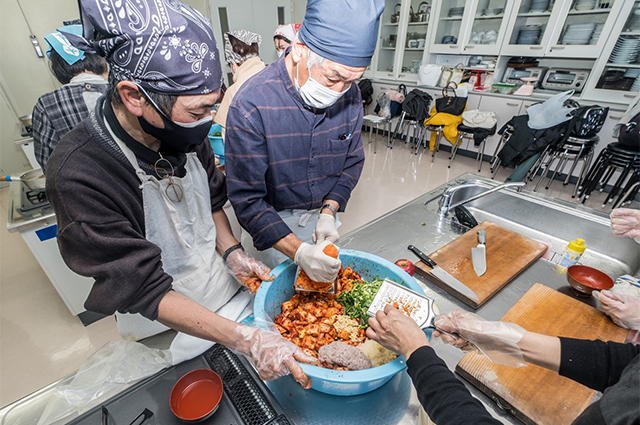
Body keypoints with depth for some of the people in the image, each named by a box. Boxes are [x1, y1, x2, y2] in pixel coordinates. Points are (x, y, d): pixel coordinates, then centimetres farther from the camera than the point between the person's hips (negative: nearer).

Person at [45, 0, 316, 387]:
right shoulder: (77, 176, -30)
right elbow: (145, 290, -28)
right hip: (171, 332, -4)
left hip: (233, 291, 5)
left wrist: (231, 252, -13)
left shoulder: (183, 130, -14)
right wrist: (247, 339, -33)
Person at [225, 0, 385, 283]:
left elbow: (353, 161, -1)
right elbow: (247, 199, -25)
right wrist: (298, 251, -34)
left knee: (325, 287, 26)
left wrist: (329, 211, -16)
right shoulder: (251, 105, -27)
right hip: (269, 225, -3)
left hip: (324, 214, 4)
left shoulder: (350, 93, -12)